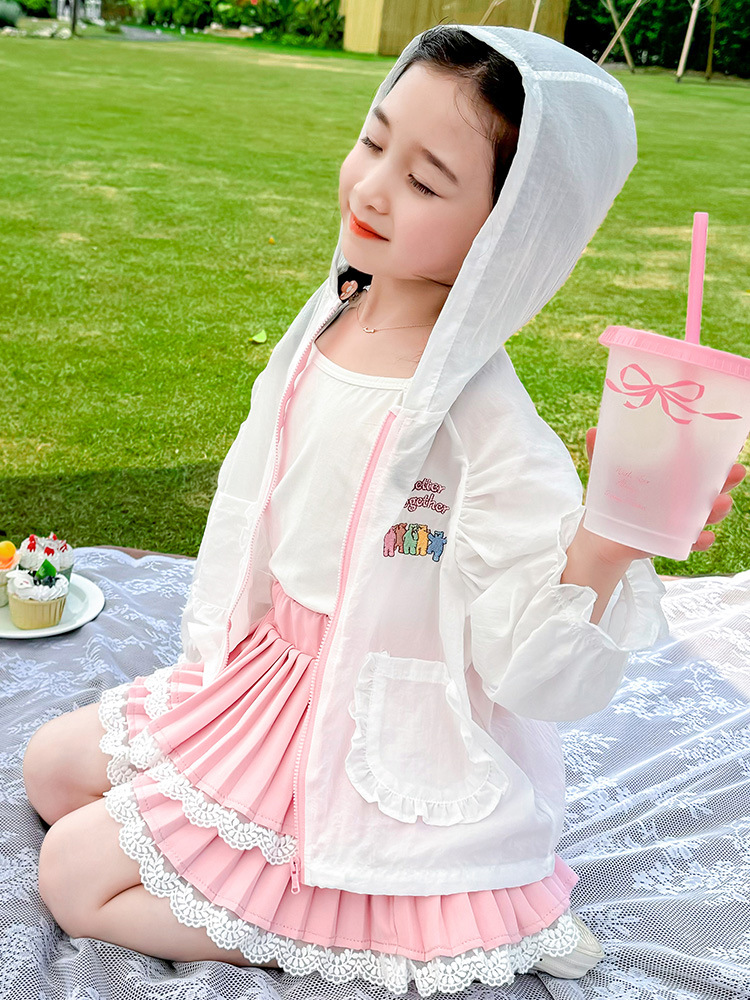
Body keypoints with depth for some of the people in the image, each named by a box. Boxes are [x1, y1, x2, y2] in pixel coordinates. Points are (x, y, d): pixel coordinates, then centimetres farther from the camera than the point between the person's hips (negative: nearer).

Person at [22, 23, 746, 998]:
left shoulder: (489, 424, -28)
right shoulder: (327, 325, -5)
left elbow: (540, 676, -25)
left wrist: (604, 548, -44)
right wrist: (224, 645, 17)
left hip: (383, 739, -8)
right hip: (265, 674, 8)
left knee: (77, 876, -5)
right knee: (51, 767, 17)